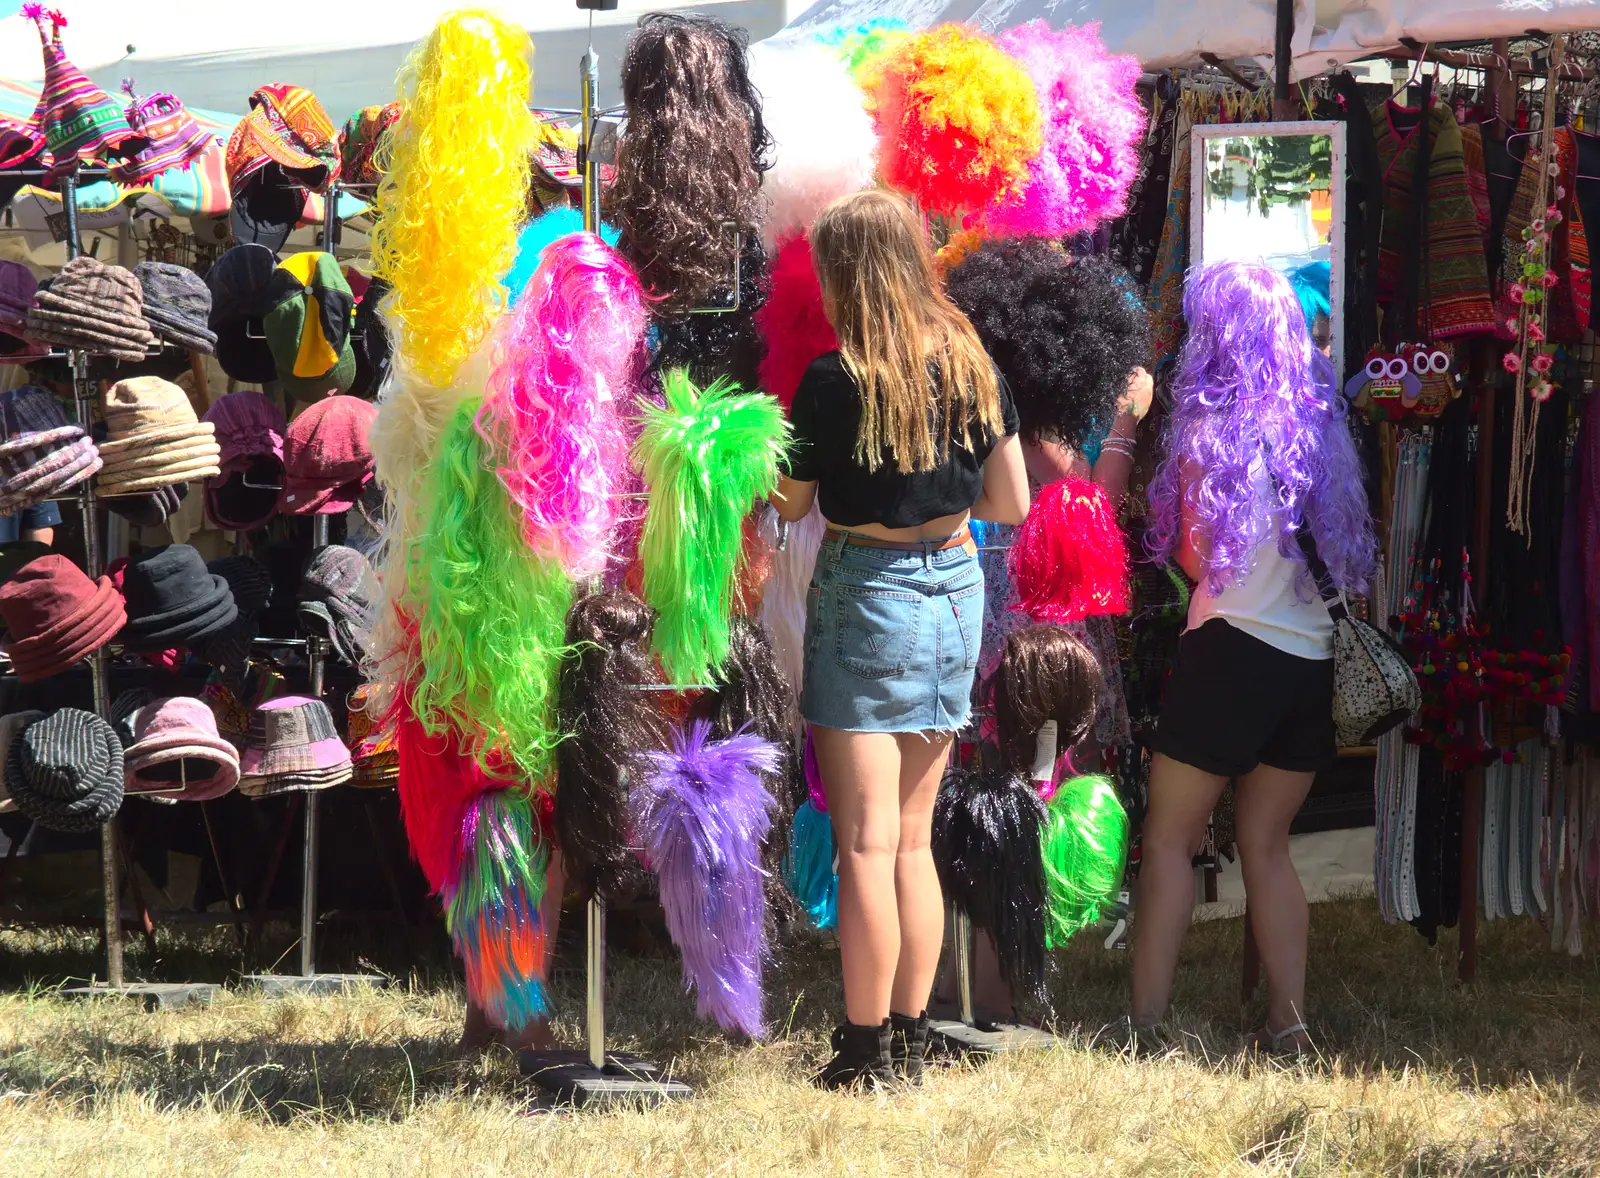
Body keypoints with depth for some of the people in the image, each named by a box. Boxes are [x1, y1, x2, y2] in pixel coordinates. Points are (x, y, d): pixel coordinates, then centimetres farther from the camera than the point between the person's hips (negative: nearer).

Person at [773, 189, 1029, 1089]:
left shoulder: (837, 381, -14)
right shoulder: (973, 366, 0)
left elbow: (792, 502, -3)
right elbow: (1013, 502, 6)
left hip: (866, 590, -6)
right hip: (957, 586, 6)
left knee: (867, 841, -2)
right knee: (913, 839, 14)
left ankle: (867, 1050, 0)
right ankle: (912, 1039, 16)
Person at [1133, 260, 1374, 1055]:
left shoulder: (1213, 425, -8)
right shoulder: (1315, 422, 7)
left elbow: (1196, 552, -1)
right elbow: (1342, 536, 12)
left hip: (1235, 648, -5)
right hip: (1313, 657, 6)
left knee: (1169, 840, 2)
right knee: (1266, 845, 13)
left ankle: (1144, 1028, -2)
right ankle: (1288, 1027, 8)